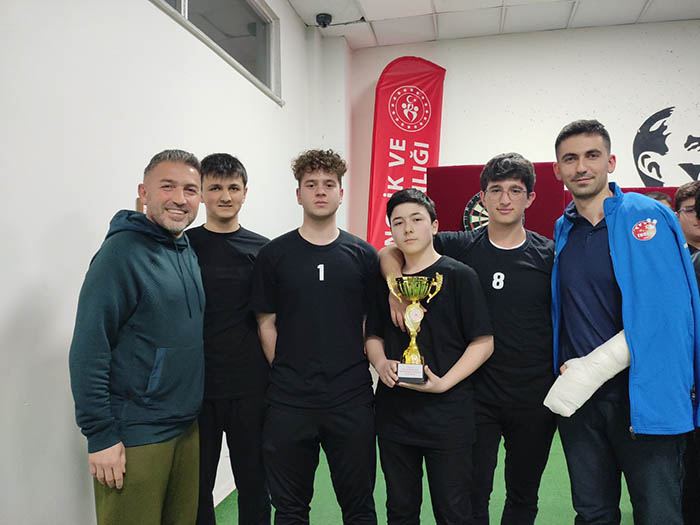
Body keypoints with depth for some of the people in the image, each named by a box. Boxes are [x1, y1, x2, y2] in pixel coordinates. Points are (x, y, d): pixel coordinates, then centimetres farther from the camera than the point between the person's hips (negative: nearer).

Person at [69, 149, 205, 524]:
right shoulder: (121, 252, -16)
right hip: (135, 437, -7)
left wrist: (193, 409, 15)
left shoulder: (189, 251, 7)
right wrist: (101, 436, -17)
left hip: (188, 425, 8)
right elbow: (88, 350, -19)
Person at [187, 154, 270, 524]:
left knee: (254, 483, 14)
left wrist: (276, 375, 2)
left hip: (250, 388, 1)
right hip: (194, 388, 0)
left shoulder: (262, 250, 3)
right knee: (197, 486, 14)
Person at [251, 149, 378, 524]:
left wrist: (358, 370, -1)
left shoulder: (363, 255, 3)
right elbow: (266, 324, 2)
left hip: (352, 399, 1)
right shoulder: (274, 255, 1)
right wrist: (287, 373, -4)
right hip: (288, 402, 0)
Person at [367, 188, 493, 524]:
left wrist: (443, 383, -18)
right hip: (393, 413, 4)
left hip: (447, 414, -4)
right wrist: (381, 364, -6)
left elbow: (483, 342, -8)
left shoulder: (459, 275, -6)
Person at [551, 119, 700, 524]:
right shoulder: (563, 230, 8)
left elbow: (667, 315, -14)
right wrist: (567, 367, 5)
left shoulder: (648, 217, -7)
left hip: (643, 398, -4)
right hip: (578, 398, 5)